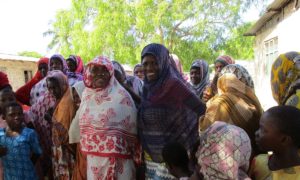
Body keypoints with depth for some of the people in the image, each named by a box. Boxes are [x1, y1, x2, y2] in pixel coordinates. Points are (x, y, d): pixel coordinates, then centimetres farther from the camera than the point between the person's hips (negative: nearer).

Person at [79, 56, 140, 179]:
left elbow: (131, 128, -8)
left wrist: (136, 158, -6)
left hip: (116, 159, -4)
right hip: (93, 159, 5)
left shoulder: (121, 96, -10)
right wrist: (87, 148, 17)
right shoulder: (87, 94, 5)